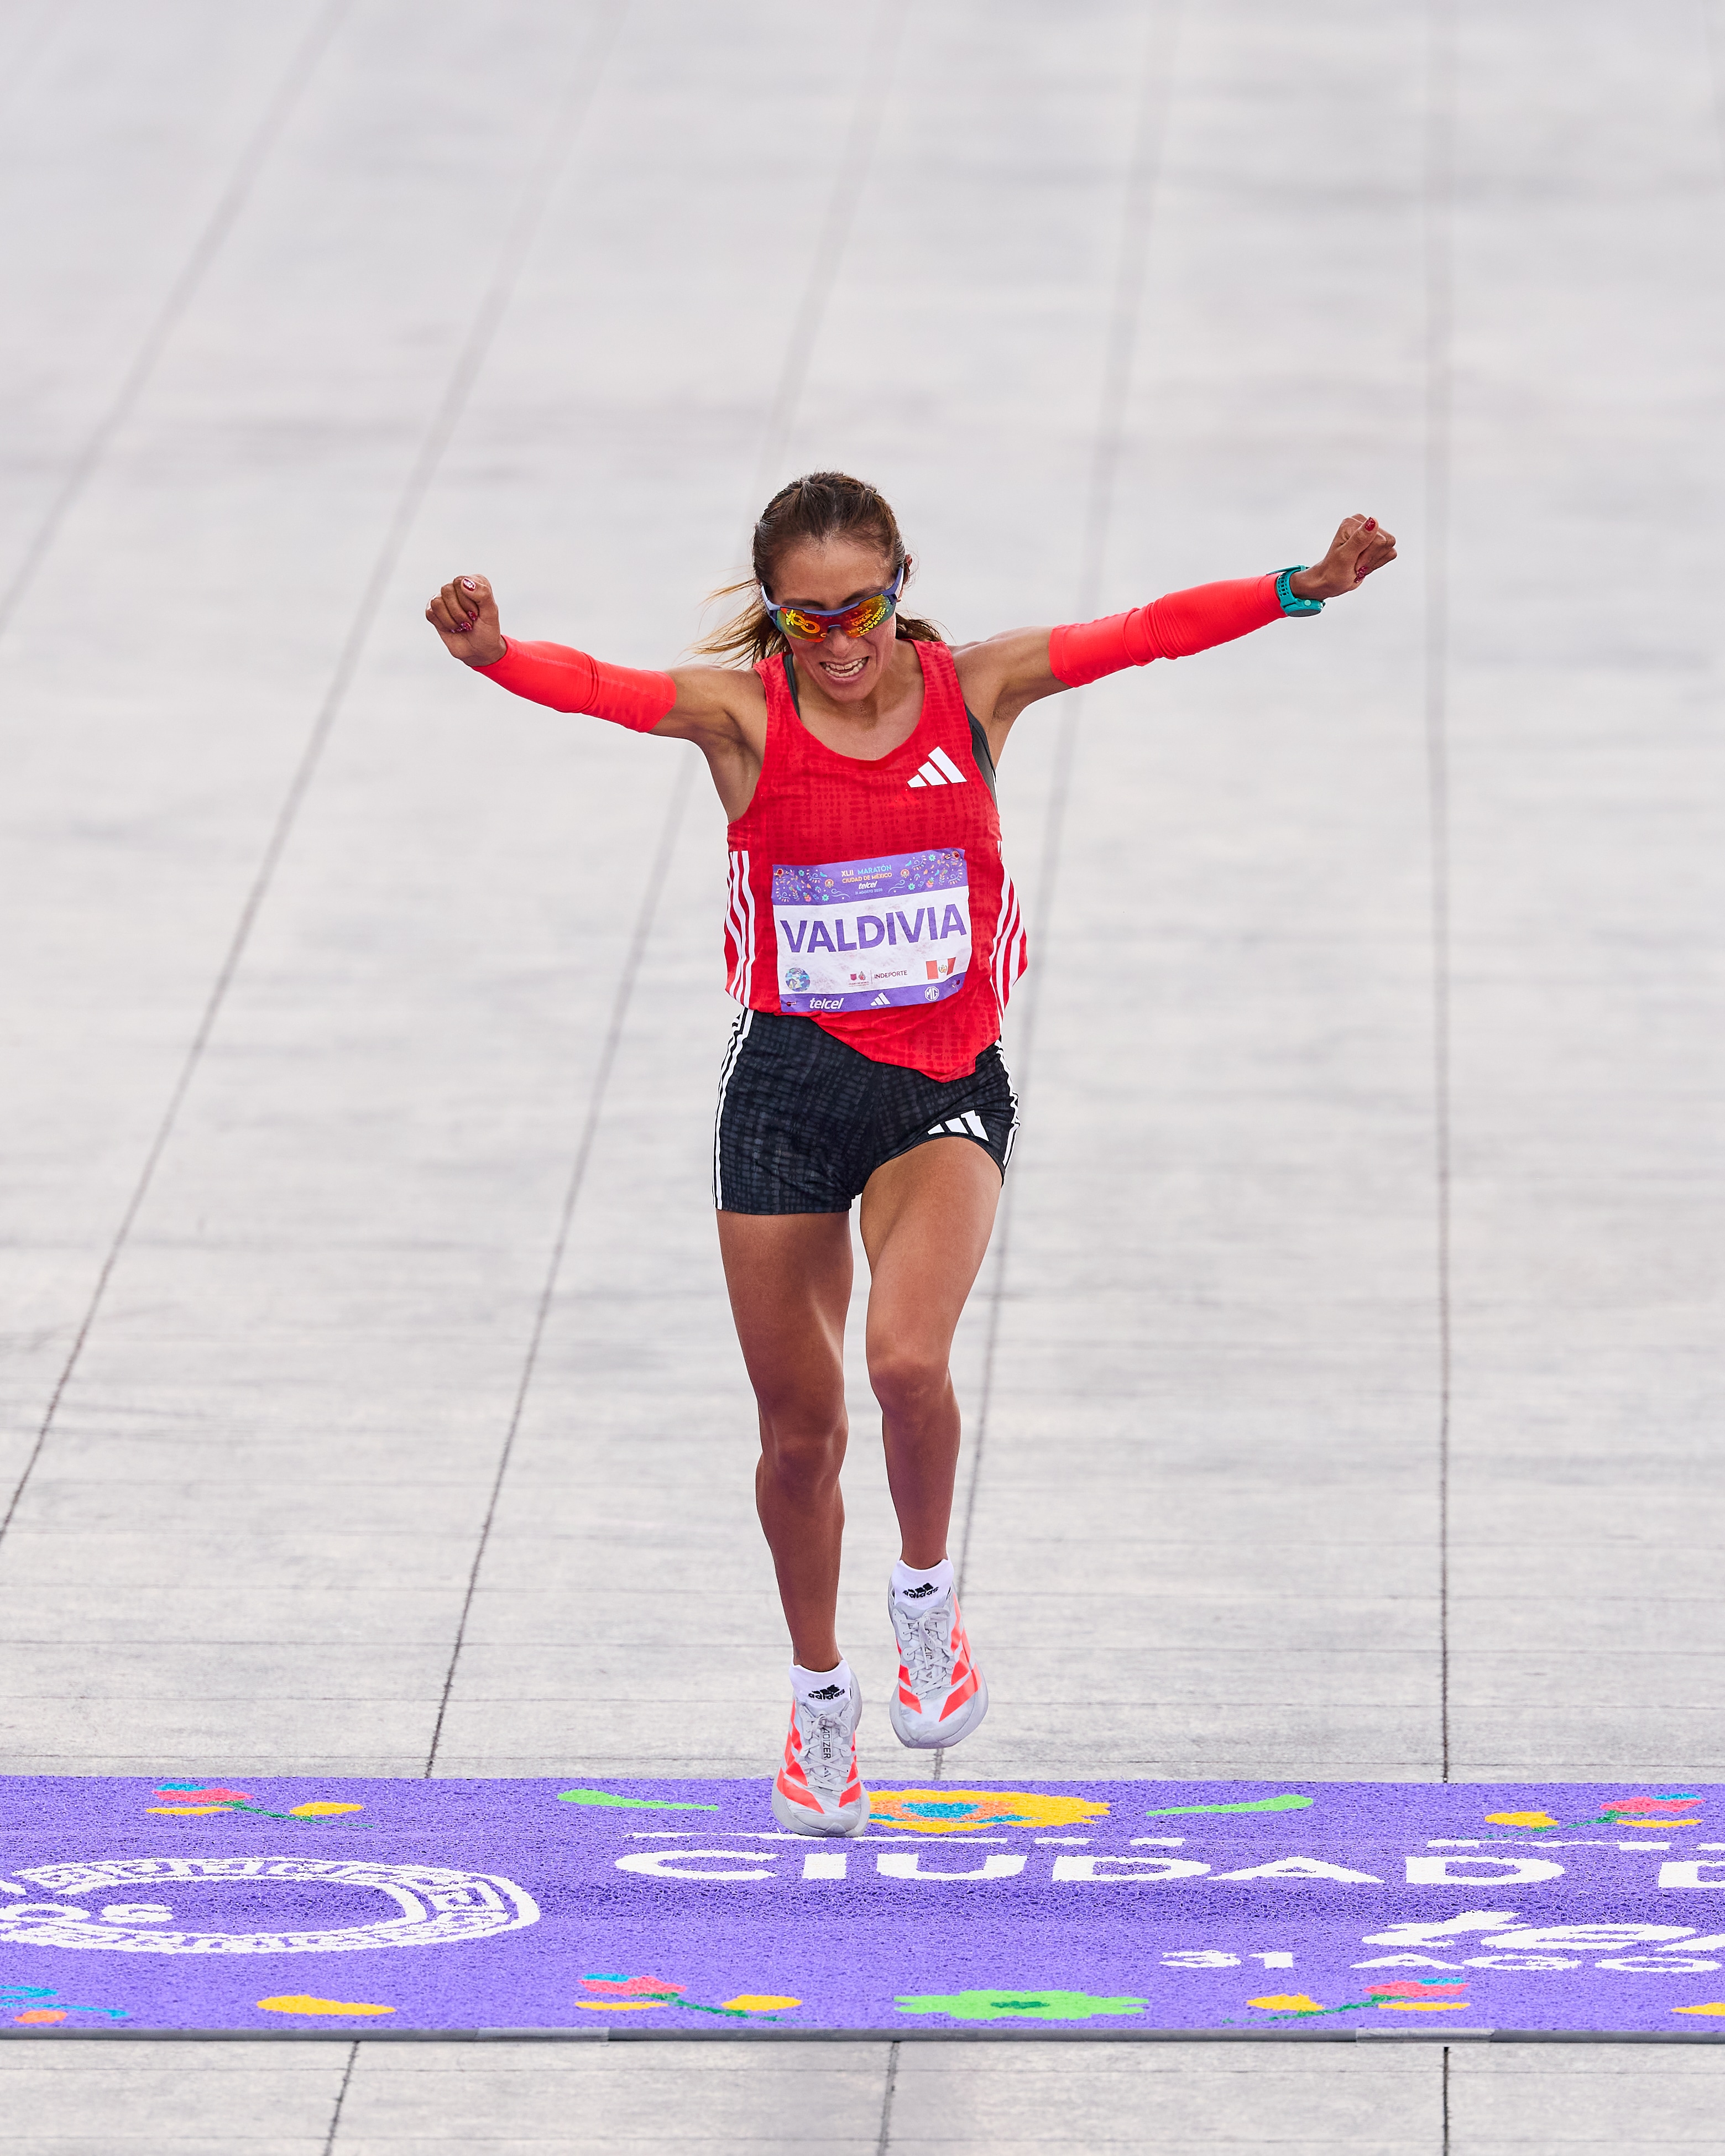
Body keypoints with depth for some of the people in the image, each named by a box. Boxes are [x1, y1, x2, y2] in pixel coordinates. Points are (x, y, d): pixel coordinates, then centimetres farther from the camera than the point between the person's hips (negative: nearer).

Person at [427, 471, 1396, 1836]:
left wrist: (1304, 588, -21)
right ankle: (821, 1696, 33)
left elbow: (1141, 635, -10)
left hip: (946, 1082, -1)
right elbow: (608, 689, -24)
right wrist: (492, 654, -45)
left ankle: (927, 1596, 4)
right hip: (789, 1082, 1)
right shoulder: (742, 713, -7)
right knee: (799, 1424, 9)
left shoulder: (973, 690, -3)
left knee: (908, 1357, -26)